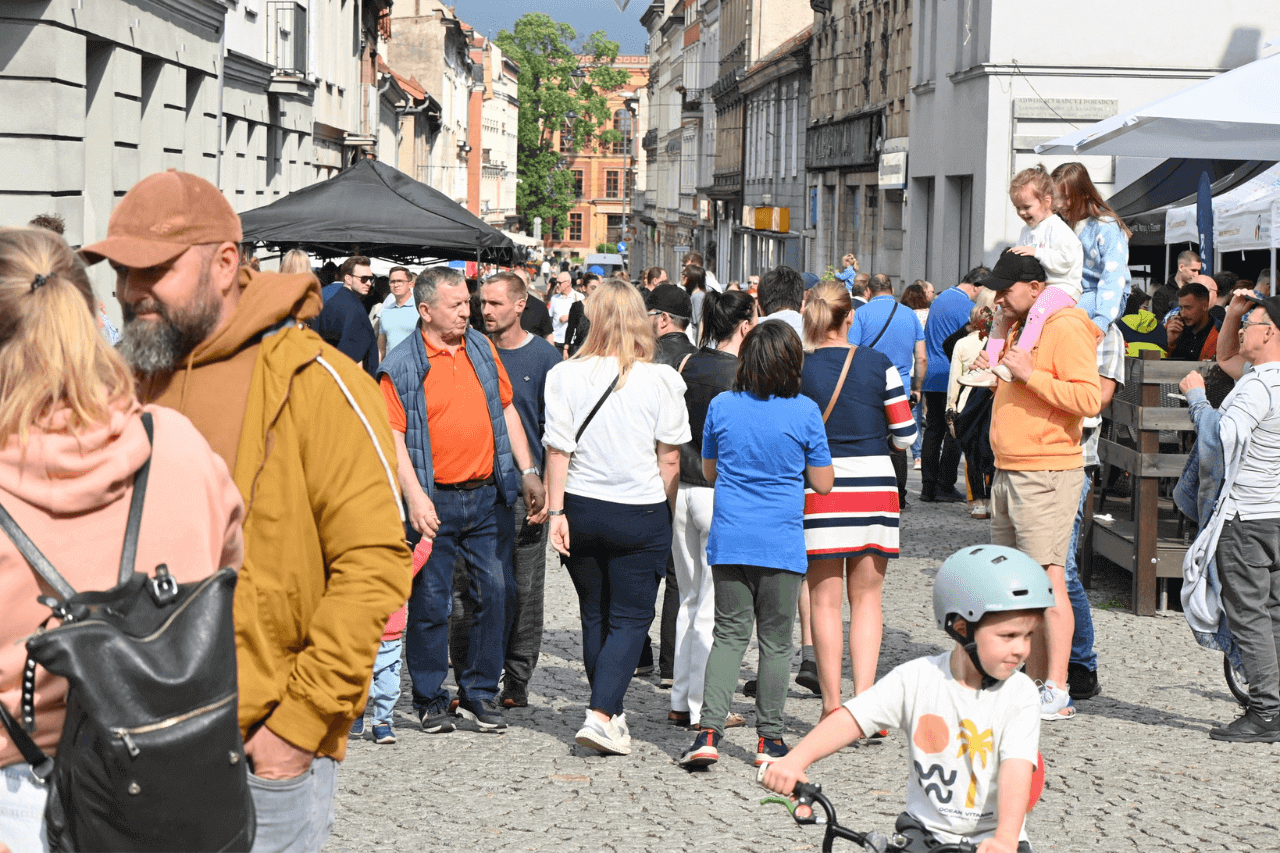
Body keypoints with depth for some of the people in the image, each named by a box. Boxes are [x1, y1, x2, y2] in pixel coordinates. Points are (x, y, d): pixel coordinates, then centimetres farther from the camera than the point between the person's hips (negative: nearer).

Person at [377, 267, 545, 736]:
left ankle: (480, 693, 17)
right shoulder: (400, 366, -5)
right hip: (436, 502, -4)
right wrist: (414, 496, -19)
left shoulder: (482, 348, 10)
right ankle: (430, 699, 15)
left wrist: (528, 473, 12)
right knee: (430, 601, 1)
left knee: (496, 593, 5)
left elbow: (507, 410, 17)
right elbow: (393, 435, -9)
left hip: (489, 495, 4)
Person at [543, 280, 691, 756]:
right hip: (641, 513, -2)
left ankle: (612, 715, 25)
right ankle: (601, 716, -11)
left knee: (595, 617, 16)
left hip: (583, 507, 2)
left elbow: (557, 450, -5)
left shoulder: (565, 375, -6)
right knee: (630, 618, 5)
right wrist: (665, 511, 8)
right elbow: (671, 457, -5)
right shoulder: (660, 379, -9)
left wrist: (556, 512, 0)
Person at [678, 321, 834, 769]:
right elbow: (823, 483, 0)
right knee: (775, 640, 9)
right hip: (781, 543, -2)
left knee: (729, 635, 9)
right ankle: (769, 738, 12)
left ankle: (709, 731, -3)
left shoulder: (721, 407, 1)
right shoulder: (805, 412, -7)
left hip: (729, 541, 2)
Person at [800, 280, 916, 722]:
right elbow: (905, 434, -1)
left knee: (825, 599, 7)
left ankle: (832, 705, 8)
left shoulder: (798, 370, -4)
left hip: (818, 487, -1)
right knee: (866, 597, 11)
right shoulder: (879, 364, -1)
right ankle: (864, 697, 1)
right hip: (874, 484, 1)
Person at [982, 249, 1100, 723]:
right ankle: (1034, 682, 14)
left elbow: (1088, 398, -21)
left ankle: (1057, 694, -12)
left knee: (1048, 578, -12)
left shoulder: (1066, 328, -11)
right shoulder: (1021, 327, 19)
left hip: (1047, 474, -10)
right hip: (1008, 471, 10)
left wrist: (1030, 374, -21)